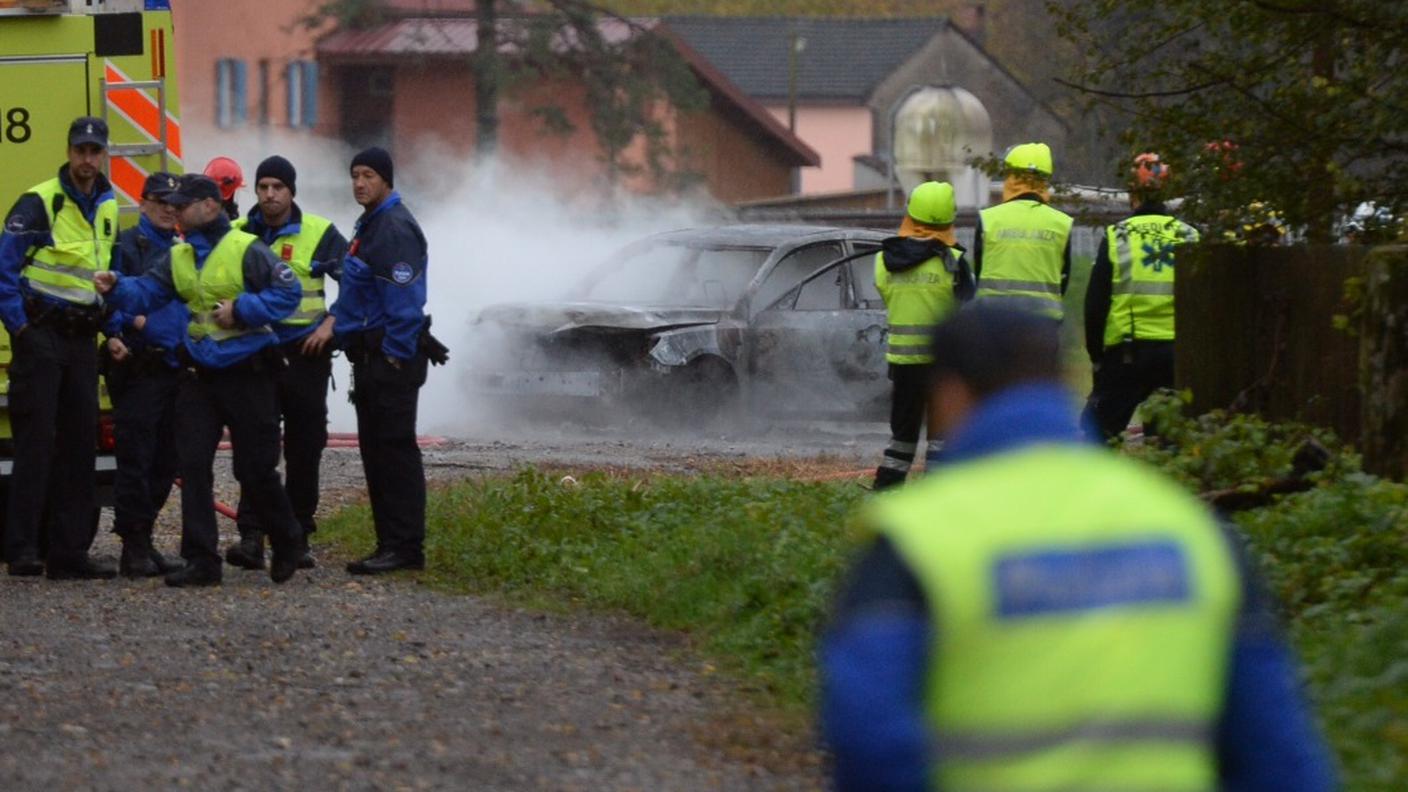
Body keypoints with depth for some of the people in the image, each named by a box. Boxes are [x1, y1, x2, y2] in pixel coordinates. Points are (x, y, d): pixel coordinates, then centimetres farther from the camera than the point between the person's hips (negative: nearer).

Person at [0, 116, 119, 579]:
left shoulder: (108, 209, 13)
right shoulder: (40, 204, -9)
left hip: (82, 340, 7)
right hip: (41, 333, -7)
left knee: (80, 445, 6)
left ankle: (70, 553, 10)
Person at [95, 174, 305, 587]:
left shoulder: (247, 250, -12)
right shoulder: (179, 257, 8)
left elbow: (288, 292, -15)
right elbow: (146, 292, 2)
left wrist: (241, 309, -21)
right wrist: (117, 287, -17)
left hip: (247, 373, -6)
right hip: (200, 375, 6)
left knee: (256, 470, 2)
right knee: (193, 466, -2)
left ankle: (287, 547, 24)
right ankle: (201, 560, 1)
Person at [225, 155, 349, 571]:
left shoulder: (318, 233, 0)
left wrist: (330, 324, -7)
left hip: (305, 352, -1)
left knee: (305, 448, 5)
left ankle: (297, 536, 13)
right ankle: (251, 537, -13)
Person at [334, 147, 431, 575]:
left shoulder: (395, 229, -15)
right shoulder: (368, 224, 17)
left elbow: (404, 299, -20)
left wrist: (396, 354, -20)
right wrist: (337, 323, 15)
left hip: (392, 358, -11)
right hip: (369, 355, 11)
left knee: (395, 450, -9)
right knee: (375, 452, 11)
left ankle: (405, 548, -9)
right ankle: (391, 544, 14)